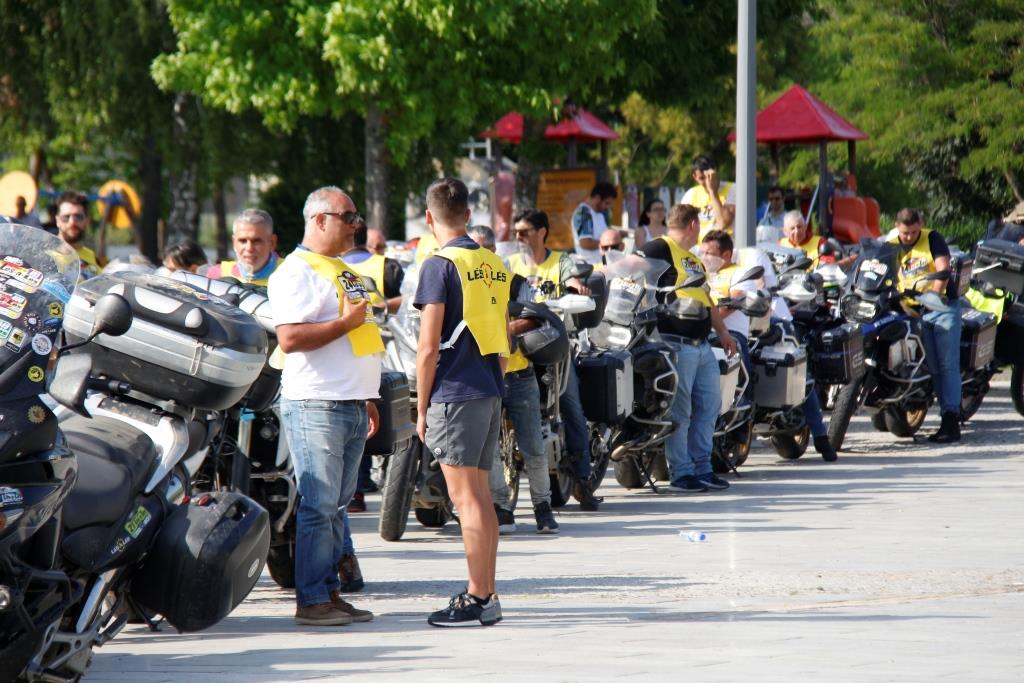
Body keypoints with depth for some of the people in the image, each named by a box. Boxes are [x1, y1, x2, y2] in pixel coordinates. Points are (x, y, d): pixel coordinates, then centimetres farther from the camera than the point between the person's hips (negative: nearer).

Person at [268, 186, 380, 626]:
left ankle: (331, 593, 14)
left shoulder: (342, 270, 21)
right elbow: (290, 338, -21)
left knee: (337, 504, 10)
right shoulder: (297, 272, -9)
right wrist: (345, 323, -18)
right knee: (319, 505, -9)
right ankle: (312, 601, -7)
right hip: (317, 405, -9)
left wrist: (367, 400, 26)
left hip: (352, 405, 9)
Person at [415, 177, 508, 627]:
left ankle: (477, 600, -6)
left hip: (455, 394, -7)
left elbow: (429, 346, -12)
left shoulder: (440, 266, -10)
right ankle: (486, 595, 16)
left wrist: (421, 408, -5)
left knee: (466, 497, -6)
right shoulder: (494, 266, 12)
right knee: (480, 495, 13)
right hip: (490, 393, 7)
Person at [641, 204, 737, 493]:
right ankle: (681, 473, -3)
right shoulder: (658, 249, -6)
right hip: (676, 345, -9)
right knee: (679, 412, -7)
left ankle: (702, 468, 17)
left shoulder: (696, 262, 25)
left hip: (702, 346, 9)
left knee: (709, 405, 10)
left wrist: (723, 332, 30)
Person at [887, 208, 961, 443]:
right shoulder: (890, 247, 8)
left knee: (948, 364, -9)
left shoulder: (932, 239, -3)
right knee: (933, 368, 3)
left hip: (942, 306, -4)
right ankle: (947, 414, 7)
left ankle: (951, 421, -15)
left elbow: (943, 269, -15)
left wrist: (934, 296, -28)